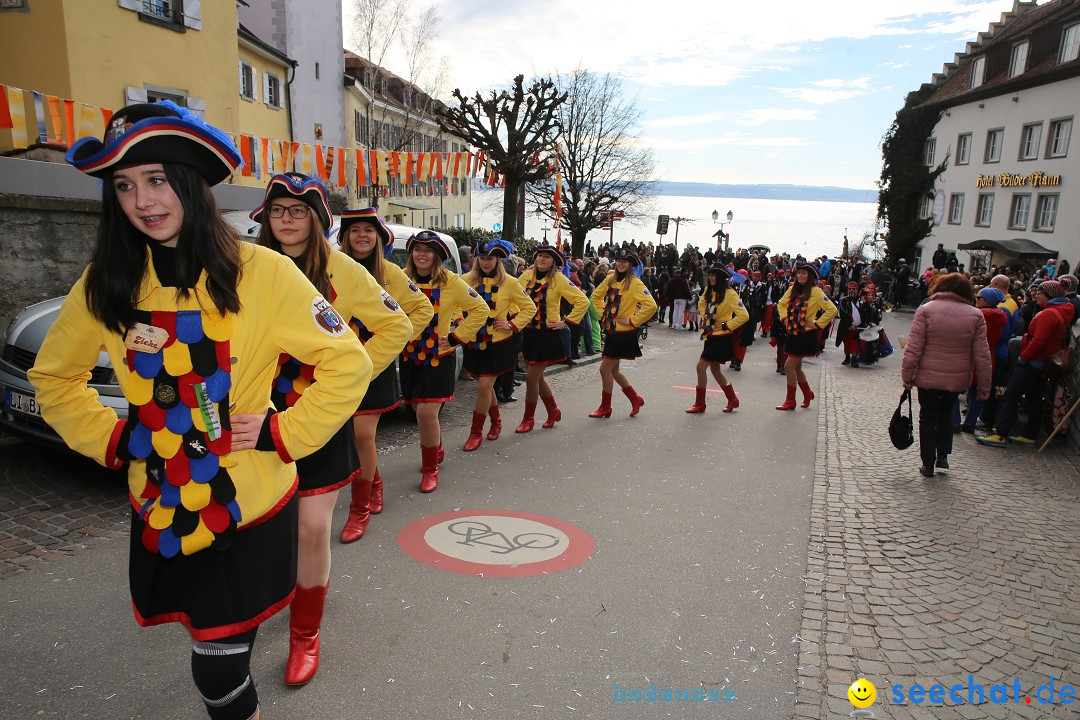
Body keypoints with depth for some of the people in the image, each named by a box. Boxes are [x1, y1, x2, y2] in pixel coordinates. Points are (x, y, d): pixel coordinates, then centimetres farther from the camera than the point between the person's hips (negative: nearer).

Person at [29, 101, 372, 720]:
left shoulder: (260, 273, -15)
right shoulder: (106, 285, -2)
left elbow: (348, 364, -10)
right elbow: (54, 376, 14)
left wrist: (282, 434, -14)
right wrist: (110, 438, 1)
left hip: (249, 506, -3)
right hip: (159, 511, 4)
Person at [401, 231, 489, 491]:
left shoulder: (450, 281, -10)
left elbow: (480, 309, -6)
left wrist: (456, 337, -9)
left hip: (438, 358, -4)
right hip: (409, 357, 4)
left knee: (427, 414, -12)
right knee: (421, 412, 14)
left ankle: (430, 469, 7)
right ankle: (437, 450, 42)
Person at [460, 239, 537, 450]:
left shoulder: (509, 282, -5)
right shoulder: (467, 280, 1)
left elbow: (530, 308, 2)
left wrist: (512, 325, -8)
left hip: (498, 344, -3)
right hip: (473, 343, 3)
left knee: (484, 386, -7)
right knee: (485, 385, 14)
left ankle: (476, 432, 7)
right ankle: (496, 422, 37)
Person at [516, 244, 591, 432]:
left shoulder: (558, 279, -11)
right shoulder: (527, 276, 3)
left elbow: (583, 301, -14)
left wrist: (566, 322, -14)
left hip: (547, 334, -5)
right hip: (529, 332, 6)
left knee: (531, 377, -5)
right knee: (537, 377, 13)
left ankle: (528, 419, 12)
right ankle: (554, 411, 34)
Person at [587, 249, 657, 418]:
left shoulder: (635, 283, -14)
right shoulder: (610, 279, 6)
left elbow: (651, 305, -24)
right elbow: (596, 296, 23)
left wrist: (633, 320, -19)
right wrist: (603, 312, 11)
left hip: (624, 334, -7)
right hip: (610, 330, 7)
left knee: (605, 368, -5)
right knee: (613, 370, 13)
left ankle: (605, 408, 10)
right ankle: (636, 399, 30)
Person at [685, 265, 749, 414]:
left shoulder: (730, 294, -15)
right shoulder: (708, 291, 6)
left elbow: (744, 315, -18)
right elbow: (701, 304, 29)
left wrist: (726, 326, -18)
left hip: (721, 338, -8)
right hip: (711, 336, 8)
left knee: (701, 367, -10)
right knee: (715, 369, 14)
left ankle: (699, 404, 2)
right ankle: (733, 399, 30)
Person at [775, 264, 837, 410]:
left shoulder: (815, 291, -12)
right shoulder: (792, 290, 7)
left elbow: (832, 310, -15)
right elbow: (781, 304, 23)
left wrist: (817, 325, -16)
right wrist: (785, 318, 8)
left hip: (806, 335, -7)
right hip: (793, 333, 7)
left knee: (789, 366, -9)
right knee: (796, 367, 14)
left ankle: (790, 401, 2)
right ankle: (808, 394, 36)